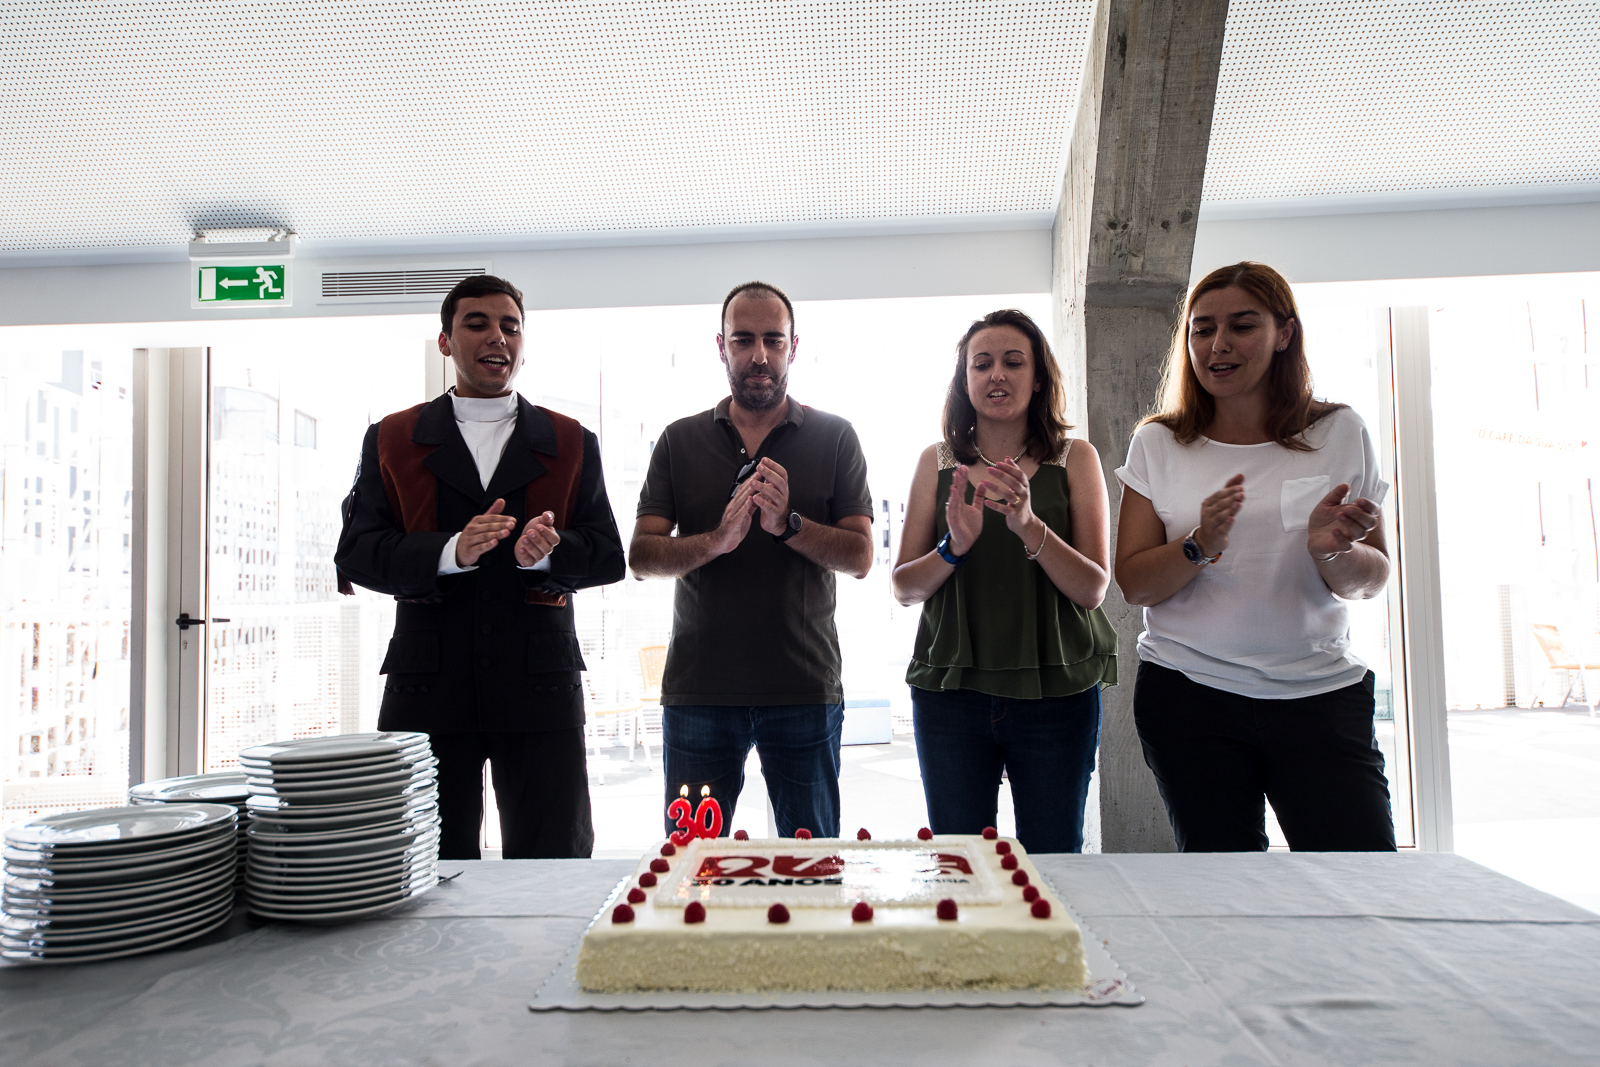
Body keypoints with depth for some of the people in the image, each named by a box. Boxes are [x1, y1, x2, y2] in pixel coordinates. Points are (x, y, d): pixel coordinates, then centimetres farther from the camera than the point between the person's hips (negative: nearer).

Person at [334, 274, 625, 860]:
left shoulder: (572, 443, 12)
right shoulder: (391, 440, 11)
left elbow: (608, 557, 6)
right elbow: (356, 555, 1)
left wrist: (551, 551, -16)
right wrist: (452, 552, -16)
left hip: (540, 685, 0)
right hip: (428, 685, 0)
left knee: (556, 866, 3)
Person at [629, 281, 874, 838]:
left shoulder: (834, 438, 5)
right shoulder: (680, 441, 8)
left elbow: (860, 557, -1)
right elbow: (640, 556, 0)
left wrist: (788, 523, -18)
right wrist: (717, 539, -17)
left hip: (804, 689, -1)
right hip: (697, 688, 1)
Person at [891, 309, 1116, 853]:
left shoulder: (1074, 458, 3)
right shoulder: (938, 462, 6)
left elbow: (1092, 589, -4)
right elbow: (903, 588, 4)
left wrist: (1029, 526, -21)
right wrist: (953, 547, -15)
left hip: (1056, 691, -1)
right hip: (951, 688, 1)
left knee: (1053, 862, 7)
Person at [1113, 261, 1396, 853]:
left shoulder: (1340, 433, 3)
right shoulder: (1158, 444, 3)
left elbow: (1371, 579, 6)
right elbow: (1133, 582, 1)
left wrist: (1333, 551, -16)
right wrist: (1200, 544, -18)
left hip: (1320, 693, 1)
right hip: (1189, 694, 0)